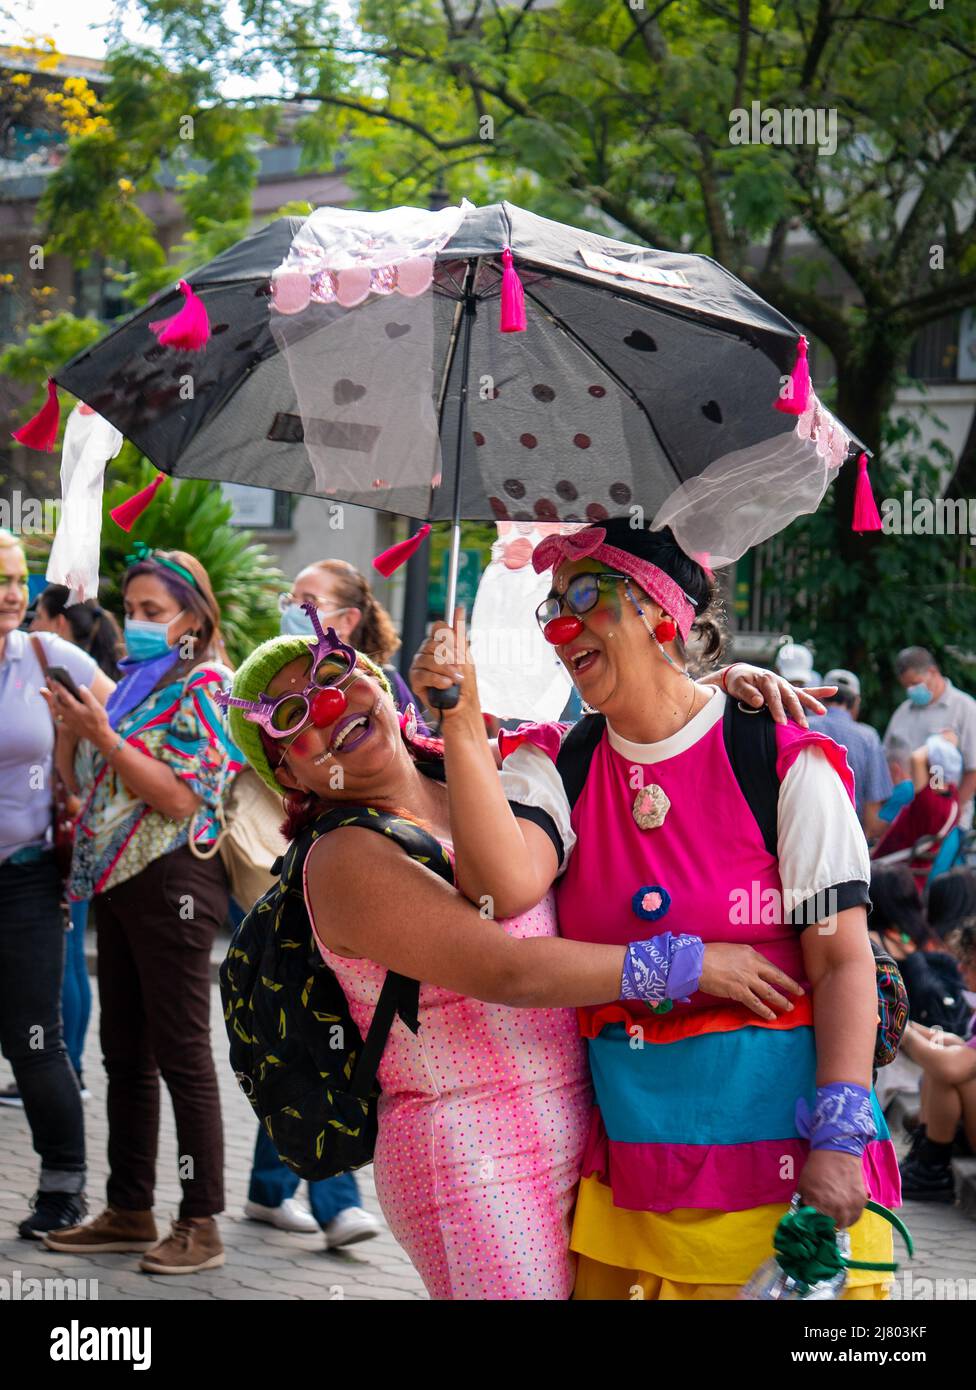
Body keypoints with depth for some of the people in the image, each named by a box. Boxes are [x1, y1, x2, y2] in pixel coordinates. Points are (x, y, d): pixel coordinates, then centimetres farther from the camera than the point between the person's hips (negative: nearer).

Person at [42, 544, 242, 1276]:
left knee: (181, 1053, -5)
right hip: (120, 879, 9)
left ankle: (202, 1223, -1)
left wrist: (100, 736, -21)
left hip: (172, 879, -9)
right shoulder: (138, 681, 16)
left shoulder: (202, 684, -9)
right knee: (125, 1052, 12)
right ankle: (130, 1211, 19)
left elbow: (179, 797, -18)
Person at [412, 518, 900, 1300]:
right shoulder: (556, 767, 7)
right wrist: (462, 726, -18)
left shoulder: (786, 765, -4)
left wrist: (838, 1143, -14)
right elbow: (506, 885, -14)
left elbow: (843, 964, -6)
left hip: (783, 1154, -3)